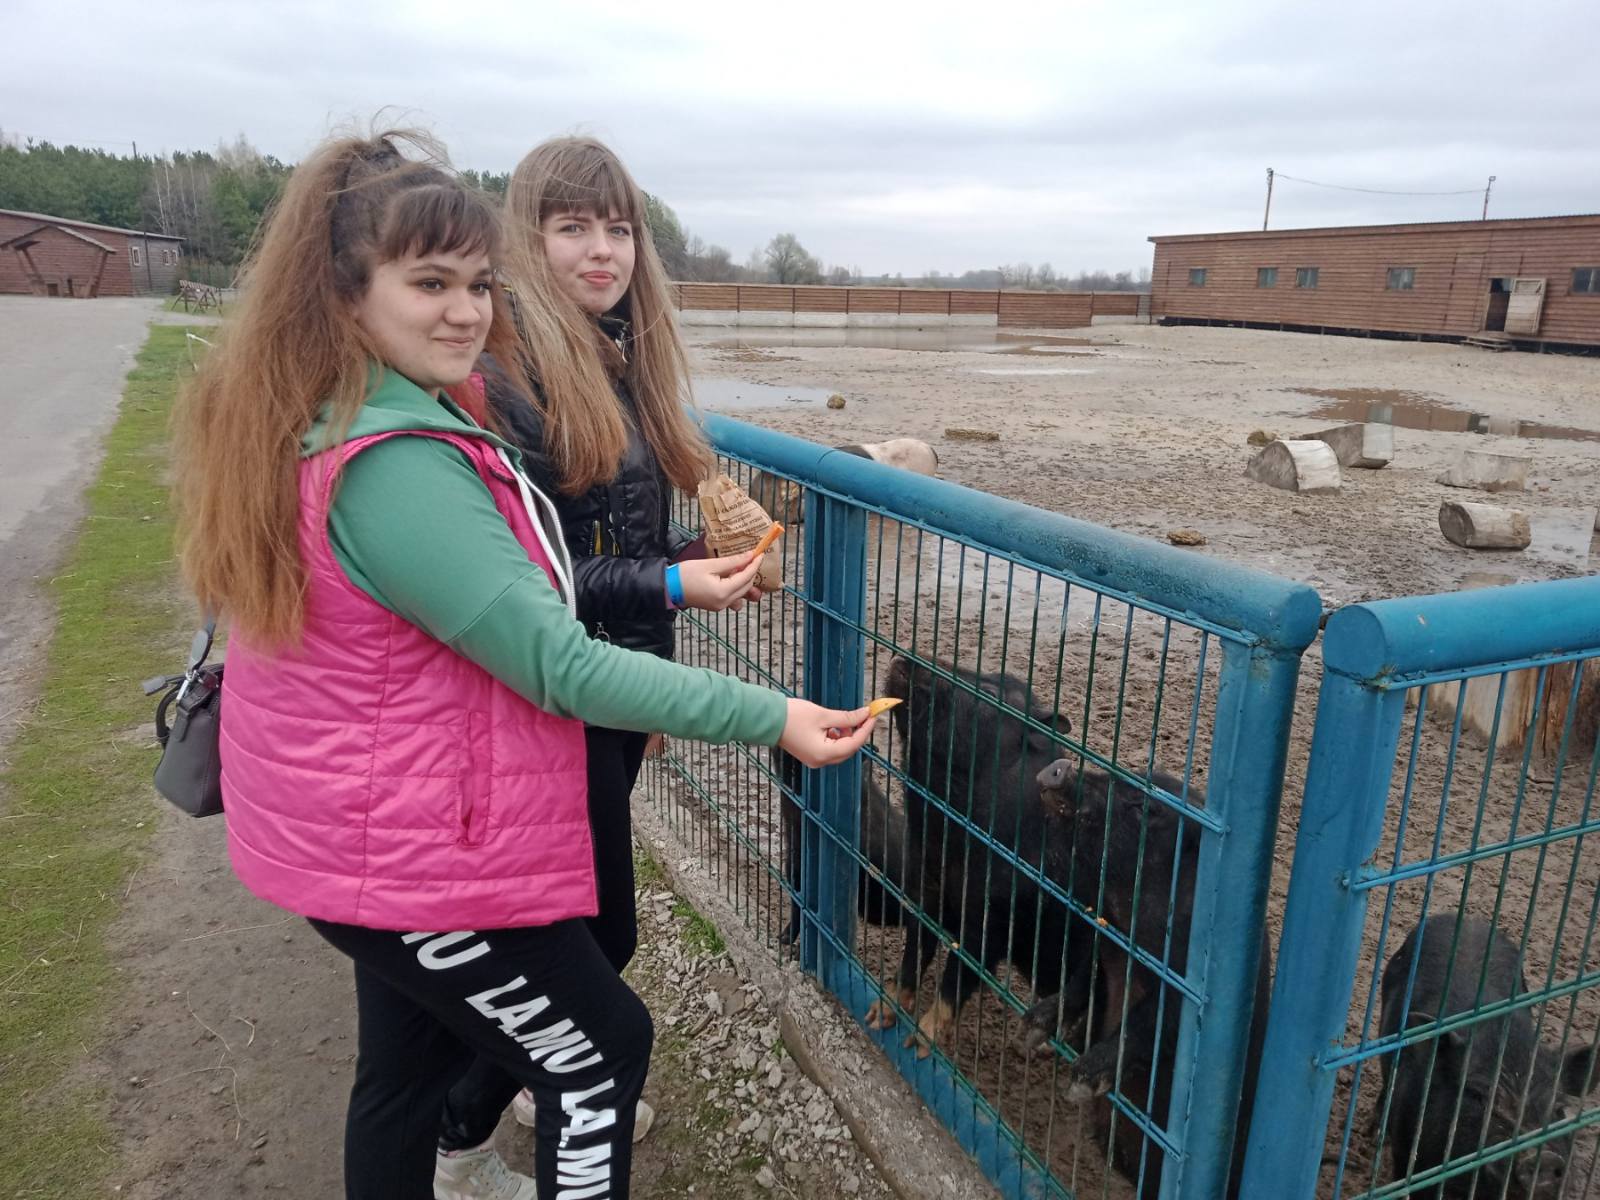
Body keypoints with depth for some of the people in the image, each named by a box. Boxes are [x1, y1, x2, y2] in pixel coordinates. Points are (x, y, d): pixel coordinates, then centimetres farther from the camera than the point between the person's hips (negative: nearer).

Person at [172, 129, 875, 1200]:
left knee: (408, 1065, 25)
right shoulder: (391, 467, -29)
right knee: (602, 1052, 9)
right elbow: (558, 665, -30)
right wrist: (767, 716, -26)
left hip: (351, 827, 10)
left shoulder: (305, 423, 3)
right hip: (419, 863, -9)